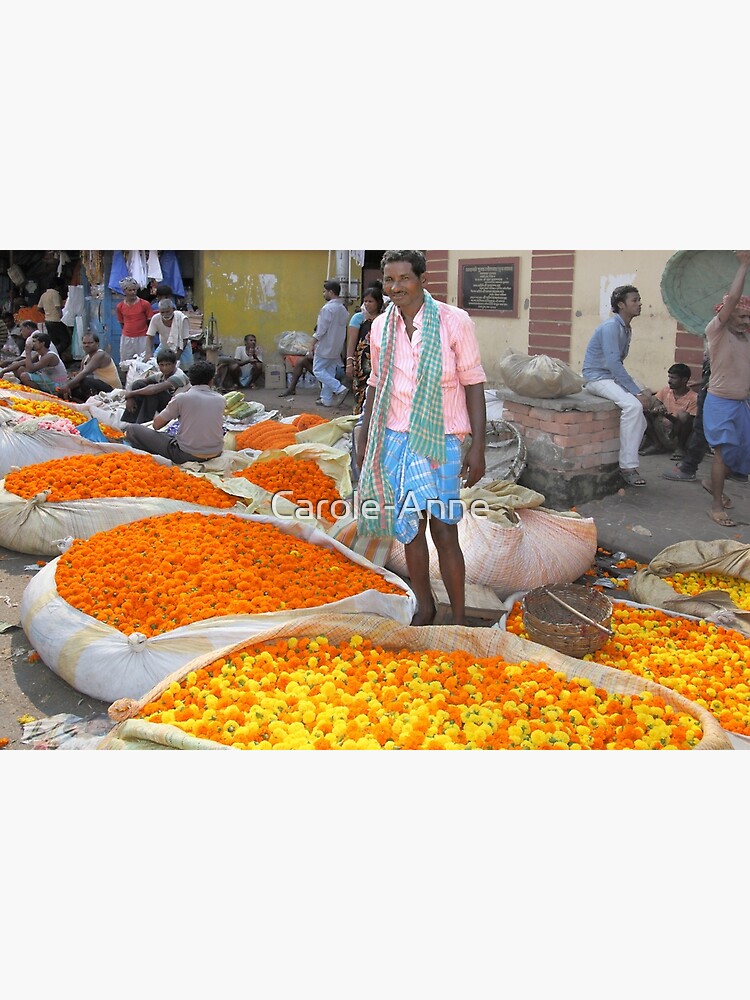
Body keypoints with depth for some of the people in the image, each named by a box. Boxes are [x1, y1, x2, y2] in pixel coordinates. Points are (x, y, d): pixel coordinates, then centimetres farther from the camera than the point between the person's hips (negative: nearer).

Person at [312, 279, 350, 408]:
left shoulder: (327, 308, -17)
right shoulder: (343, 309, 10)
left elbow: (321, 330, -18)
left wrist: (313, 344, -10)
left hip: (325, 347, -8)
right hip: (337, 348, 8)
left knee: (318, 370, -1)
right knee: (330, 373, 11)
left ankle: (340, 389, -13)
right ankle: (327, 399, 13)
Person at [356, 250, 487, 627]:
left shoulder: (454, 321, -7)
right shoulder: (380, 327, 6)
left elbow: (473, 384, -5)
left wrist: (477, 447, -9)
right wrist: (364, 439, 16)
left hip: (439, 440, -4)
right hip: (393, 439, 4)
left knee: (443, 531, -4)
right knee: (409, 529, 10)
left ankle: (458, 619, 13)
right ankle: (424, 608, 27)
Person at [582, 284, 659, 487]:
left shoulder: (626, 329, 13)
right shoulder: (611, 326, -16)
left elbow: (618, 362, 13)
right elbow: (613, 363, -24)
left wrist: (643, 393, 4)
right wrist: (637, 392, -25)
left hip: (613, 376, 10)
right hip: (596, 377, -10)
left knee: (649, 400, 2)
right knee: (633, 405, -28)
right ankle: (627, 466, -23)